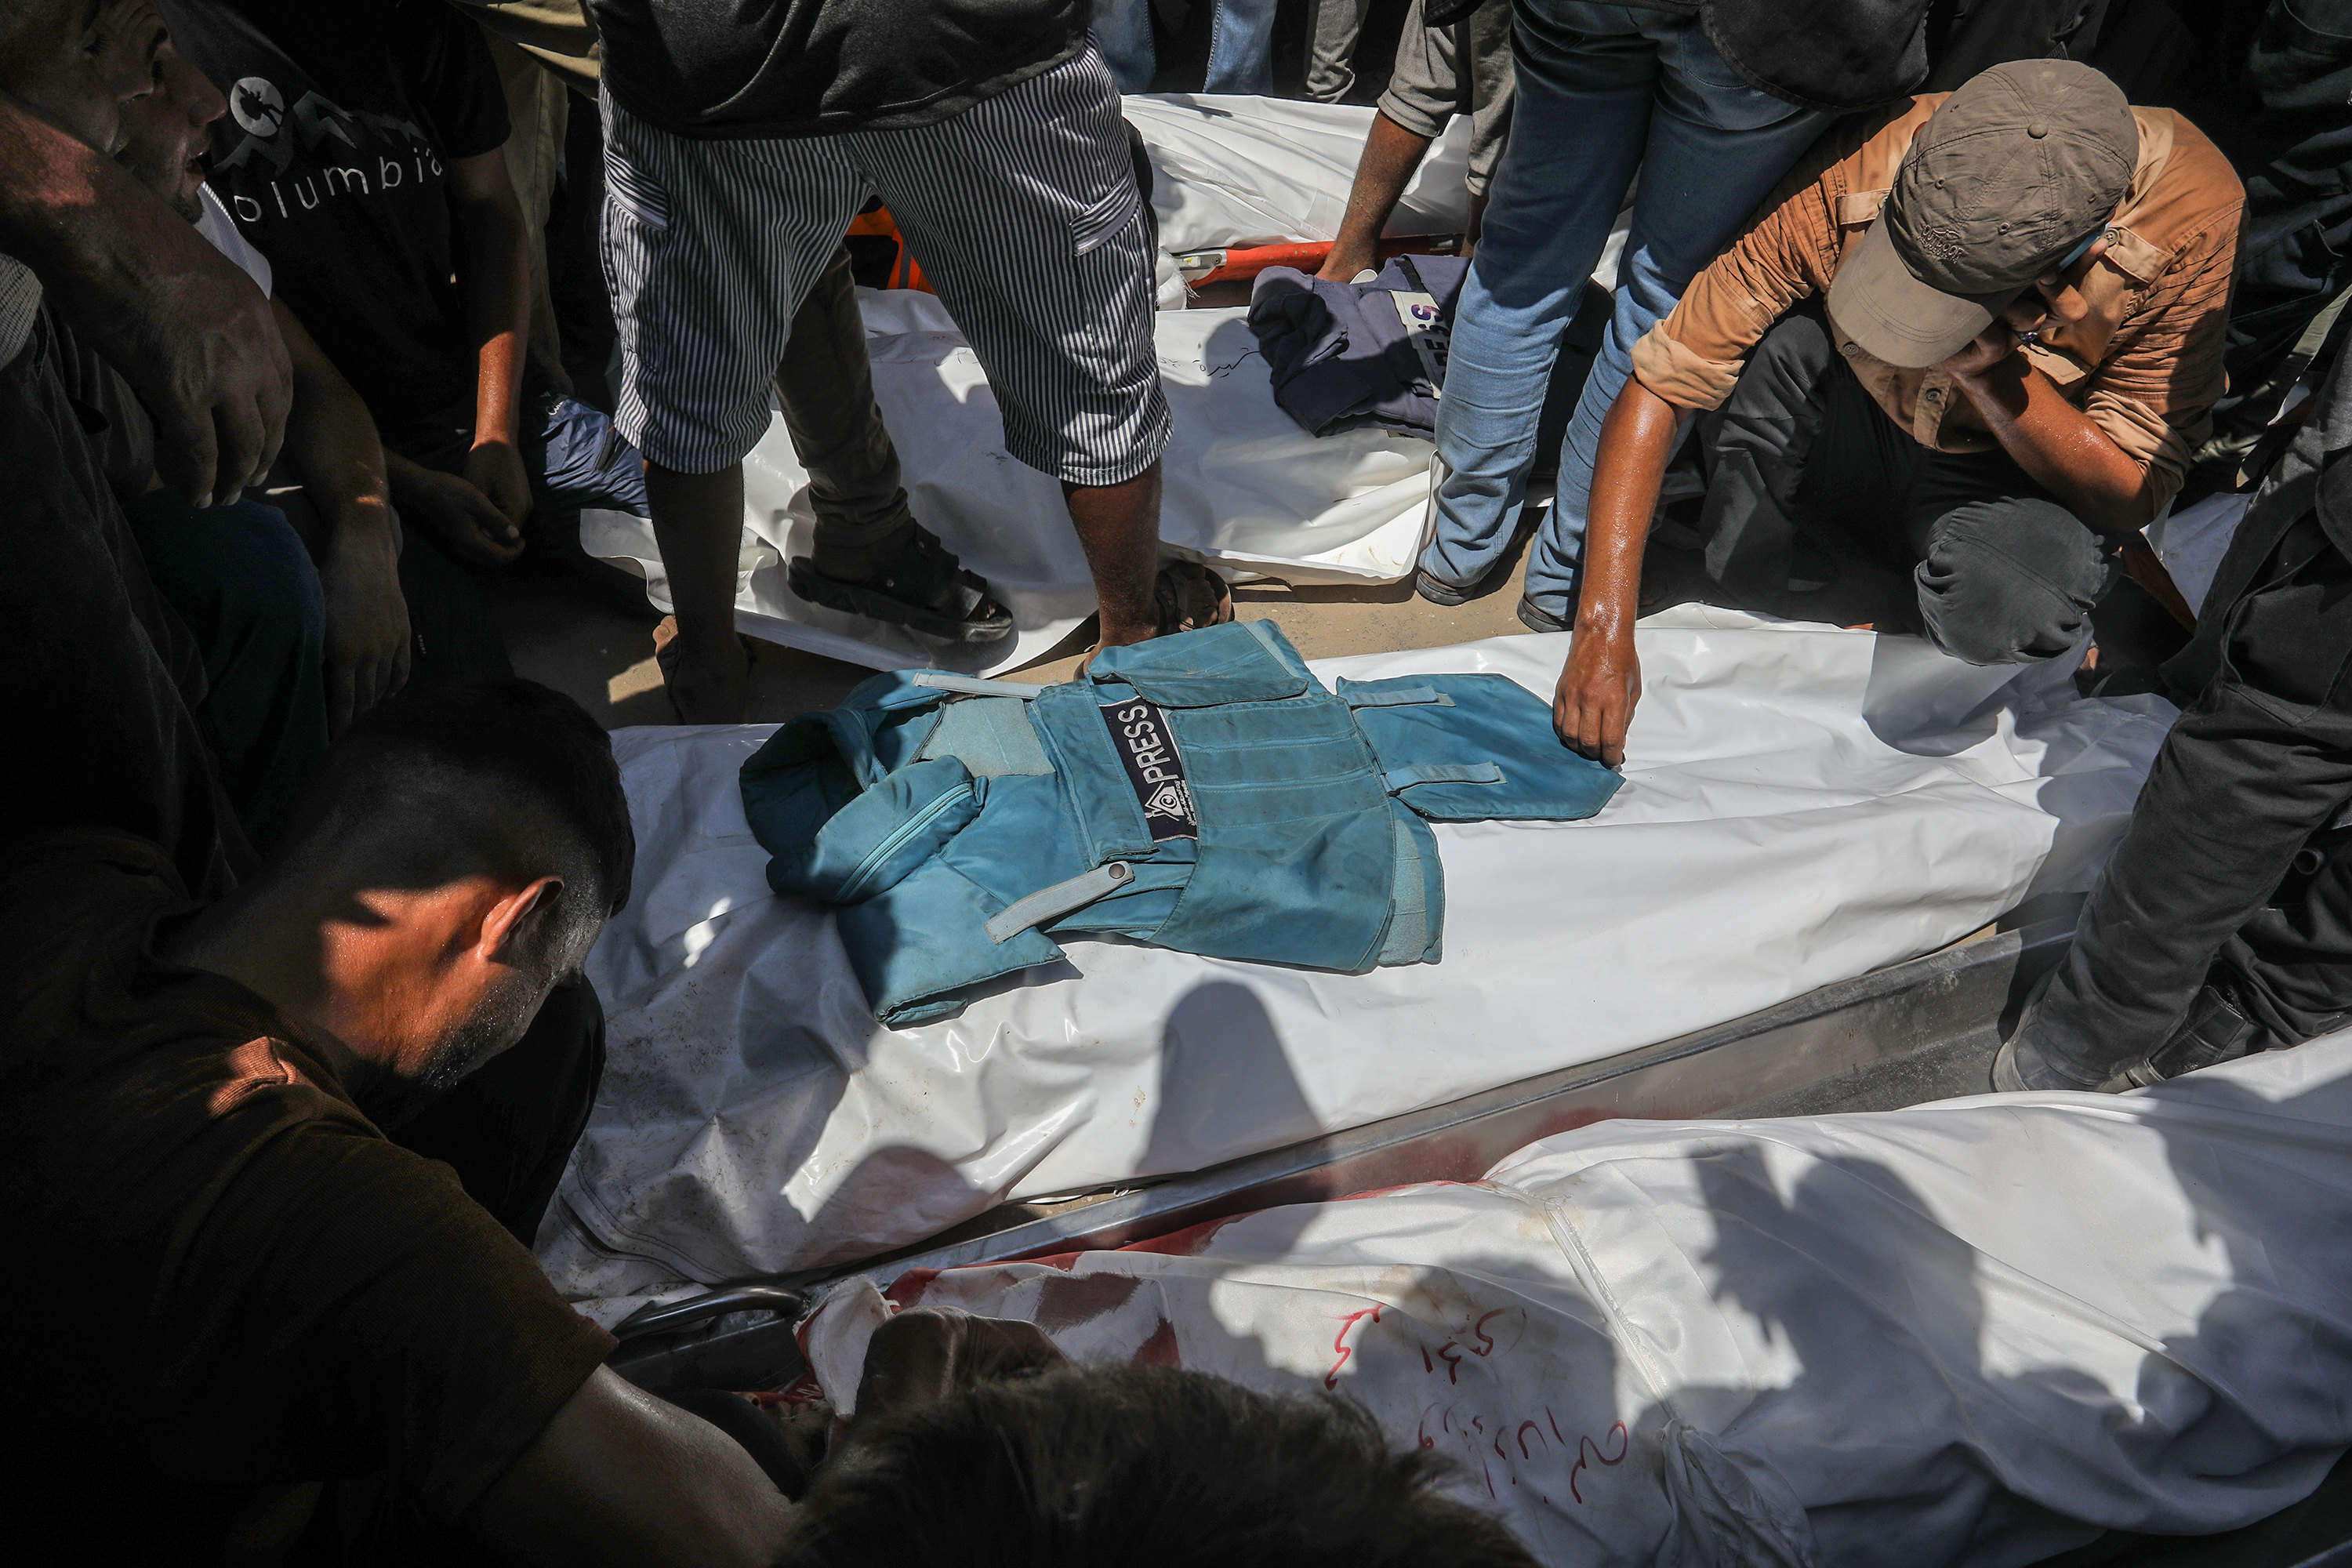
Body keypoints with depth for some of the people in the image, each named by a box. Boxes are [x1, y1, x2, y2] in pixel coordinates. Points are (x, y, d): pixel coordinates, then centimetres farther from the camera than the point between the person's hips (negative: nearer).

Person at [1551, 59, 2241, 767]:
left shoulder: (2196, 226, -31)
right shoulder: (1853, 181, -31)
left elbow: (2133, 495, -22)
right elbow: (1659, 382, -27)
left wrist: (1993, 375, -41)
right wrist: (1604, 628, -33)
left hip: (2034, 472, 0)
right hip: (1854, 426, 1)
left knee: (2001, 610, -36)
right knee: (1779, 333, -33)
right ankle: (1736, 573, -5)